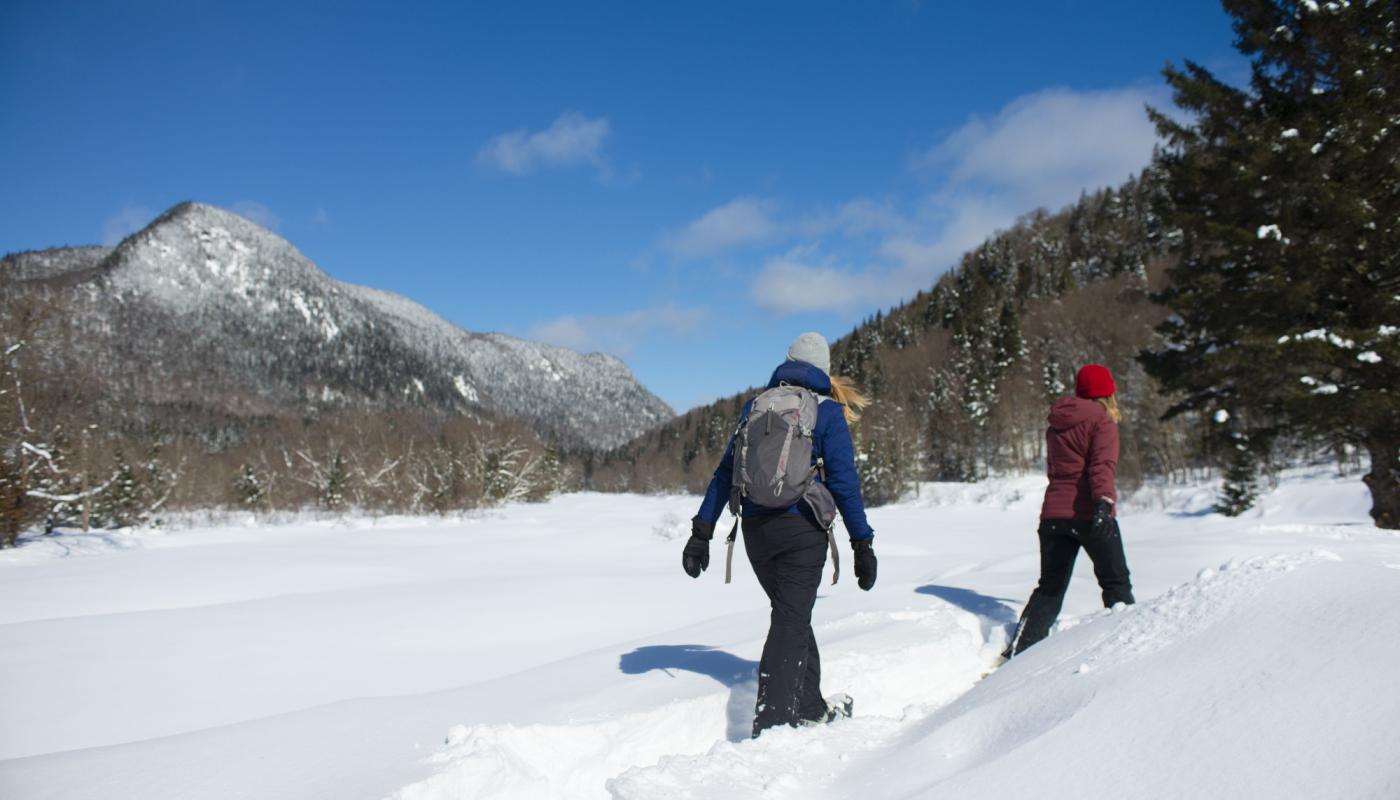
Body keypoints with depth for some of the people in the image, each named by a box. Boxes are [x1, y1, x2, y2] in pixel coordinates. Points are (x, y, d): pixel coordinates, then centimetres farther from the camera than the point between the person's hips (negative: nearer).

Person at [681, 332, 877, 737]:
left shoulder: (755, 407, 10)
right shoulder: (827, 412, -3)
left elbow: (725, 472, 8)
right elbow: (843, 481, -7)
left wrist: (702, 532, 8)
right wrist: (862, 543, -3)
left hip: (756, 530, 5)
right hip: (803, 530, -5)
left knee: (792, 615, 20)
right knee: (791, 622, -2)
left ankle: (809, 707, 30)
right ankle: (770, 723, -8)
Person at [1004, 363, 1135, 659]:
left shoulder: (1056, 424, 16)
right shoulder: (1102, 421, -4)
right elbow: (1103, 466, -19)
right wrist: (1104, 501, -30)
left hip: (1054, 513, 6)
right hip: (1090, 513, -6)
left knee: (1049, 589, 9)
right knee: (1116, 583, 10)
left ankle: (1017, 652, 0)